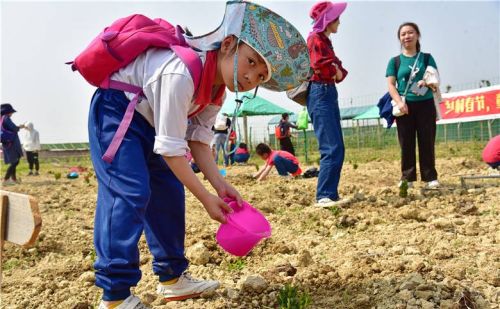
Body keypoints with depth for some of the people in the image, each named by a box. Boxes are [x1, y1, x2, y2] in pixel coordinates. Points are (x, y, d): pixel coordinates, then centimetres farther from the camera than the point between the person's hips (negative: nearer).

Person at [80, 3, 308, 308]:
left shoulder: (216, 90, -6)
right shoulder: (181, 73, -35)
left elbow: (198, 140, -6)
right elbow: (171, 147, -32)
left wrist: (220, 185, -18)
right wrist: (206, 197, -27)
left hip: (148, 120, 9)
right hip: (114, 109, -9)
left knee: (169, 191, 7)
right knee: (130, 192, -19)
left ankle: (172, 277, 18)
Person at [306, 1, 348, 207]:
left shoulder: (326, 41, 23)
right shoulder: (315, 38, -5)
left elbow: (336, 69, 18)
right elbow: (319, 64, -21)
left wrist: (339, 72, -4)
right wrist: (335, 70, -3)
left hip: (329, 94, 10)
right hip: (320, 94, -10)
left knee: (337, 149, 7)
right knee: (332, 148, -15)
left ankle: (331, 194, 11)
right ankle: (323, 196, -13)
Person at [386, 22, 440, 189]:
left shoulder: (427, 58, 9)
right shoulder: (395, 61, 7)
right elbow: (391, 84, 0)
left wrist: (428, 83, -18)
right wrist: (399, 102, -16)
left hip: (425, 104, 0)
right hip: (405, 106, 0)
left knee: (427, 142, 1)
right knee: (406, 144, 2)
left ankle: (430, 177, 7)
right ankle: (407, 177, 8)